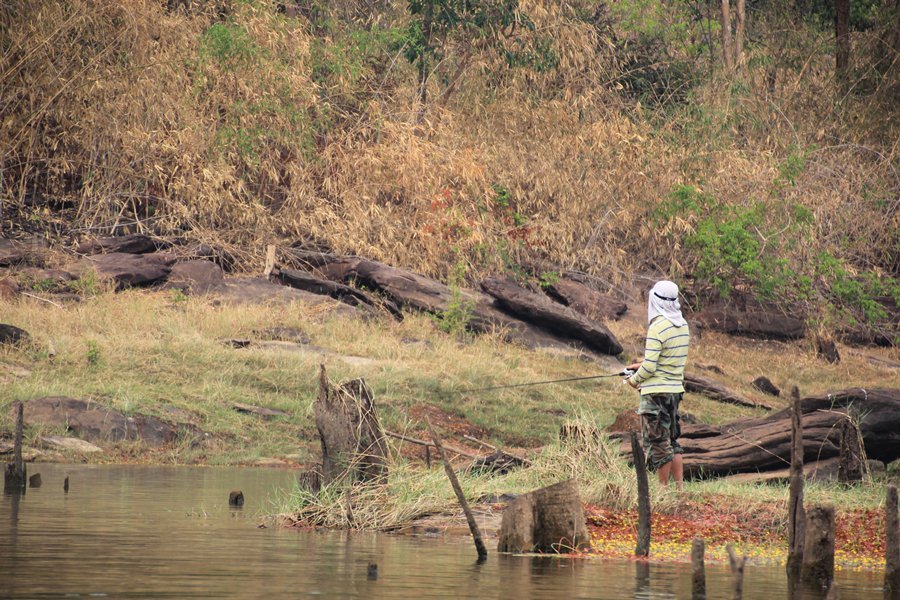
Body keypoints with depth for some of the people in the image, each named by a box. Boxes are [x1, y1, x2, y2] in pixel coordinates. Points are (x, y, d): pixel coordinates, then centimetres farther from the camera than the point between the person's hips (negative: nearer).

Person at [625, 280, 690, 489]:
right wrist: (643, 364, 20)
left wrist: (634, 379, 0)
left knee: (658, 444, -1)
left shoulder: (658, 328, -18)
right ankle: (679, 488, 15)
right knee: (672, 441, 15)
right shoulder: (683, 325, 7)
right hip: (676, 389, 8)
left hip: (656, 392, -8)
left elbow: (649, 367, -18)